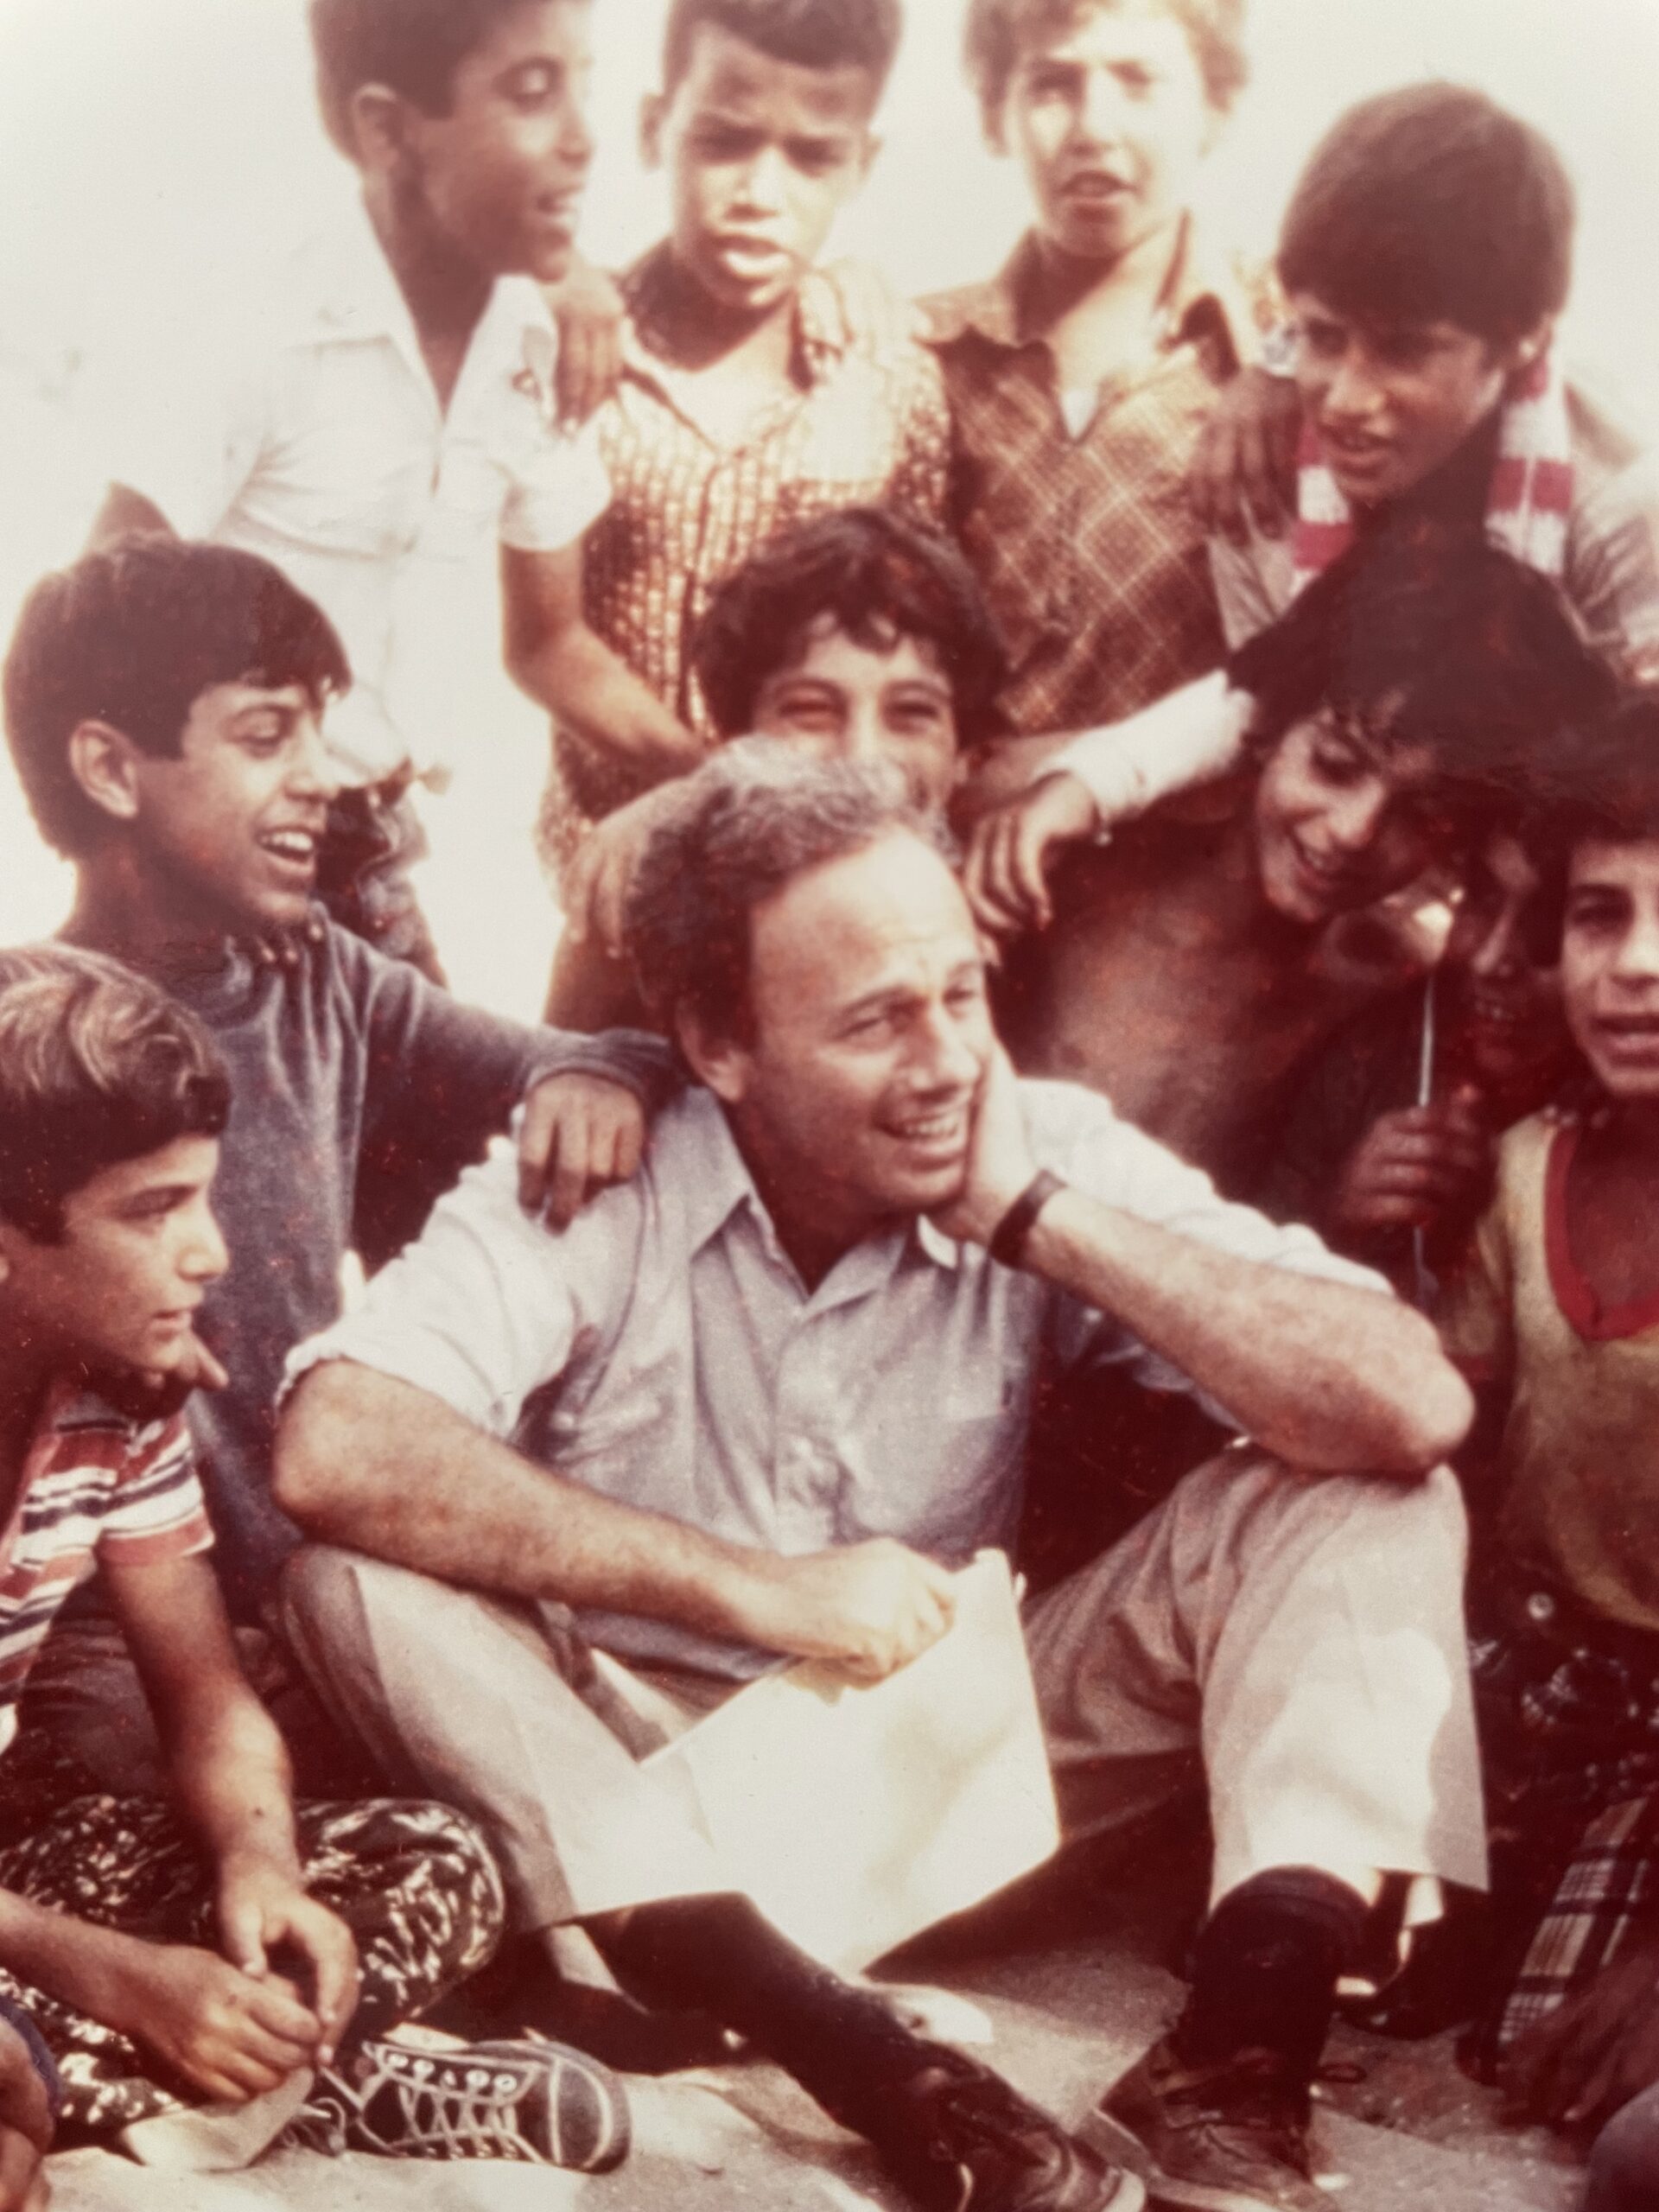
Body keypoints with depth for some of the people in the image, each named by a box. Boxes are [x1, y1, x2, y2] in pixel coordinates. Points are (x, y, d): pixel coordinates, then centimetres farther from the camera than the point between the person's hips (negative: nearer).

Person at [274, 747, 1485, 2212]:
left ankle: (1236, 2071, -32)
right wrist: (756, 1588, -31)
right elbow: (332, 1452, -34)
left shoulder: (1049, 1153, -13)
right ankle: (887, 2085, -38)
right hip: (635, 1762, -1)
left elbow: (1414, 1411, -24)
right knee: (358, 1575, -29)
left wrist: (1041, 1218, -26)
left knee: (1359, 1493, -15)